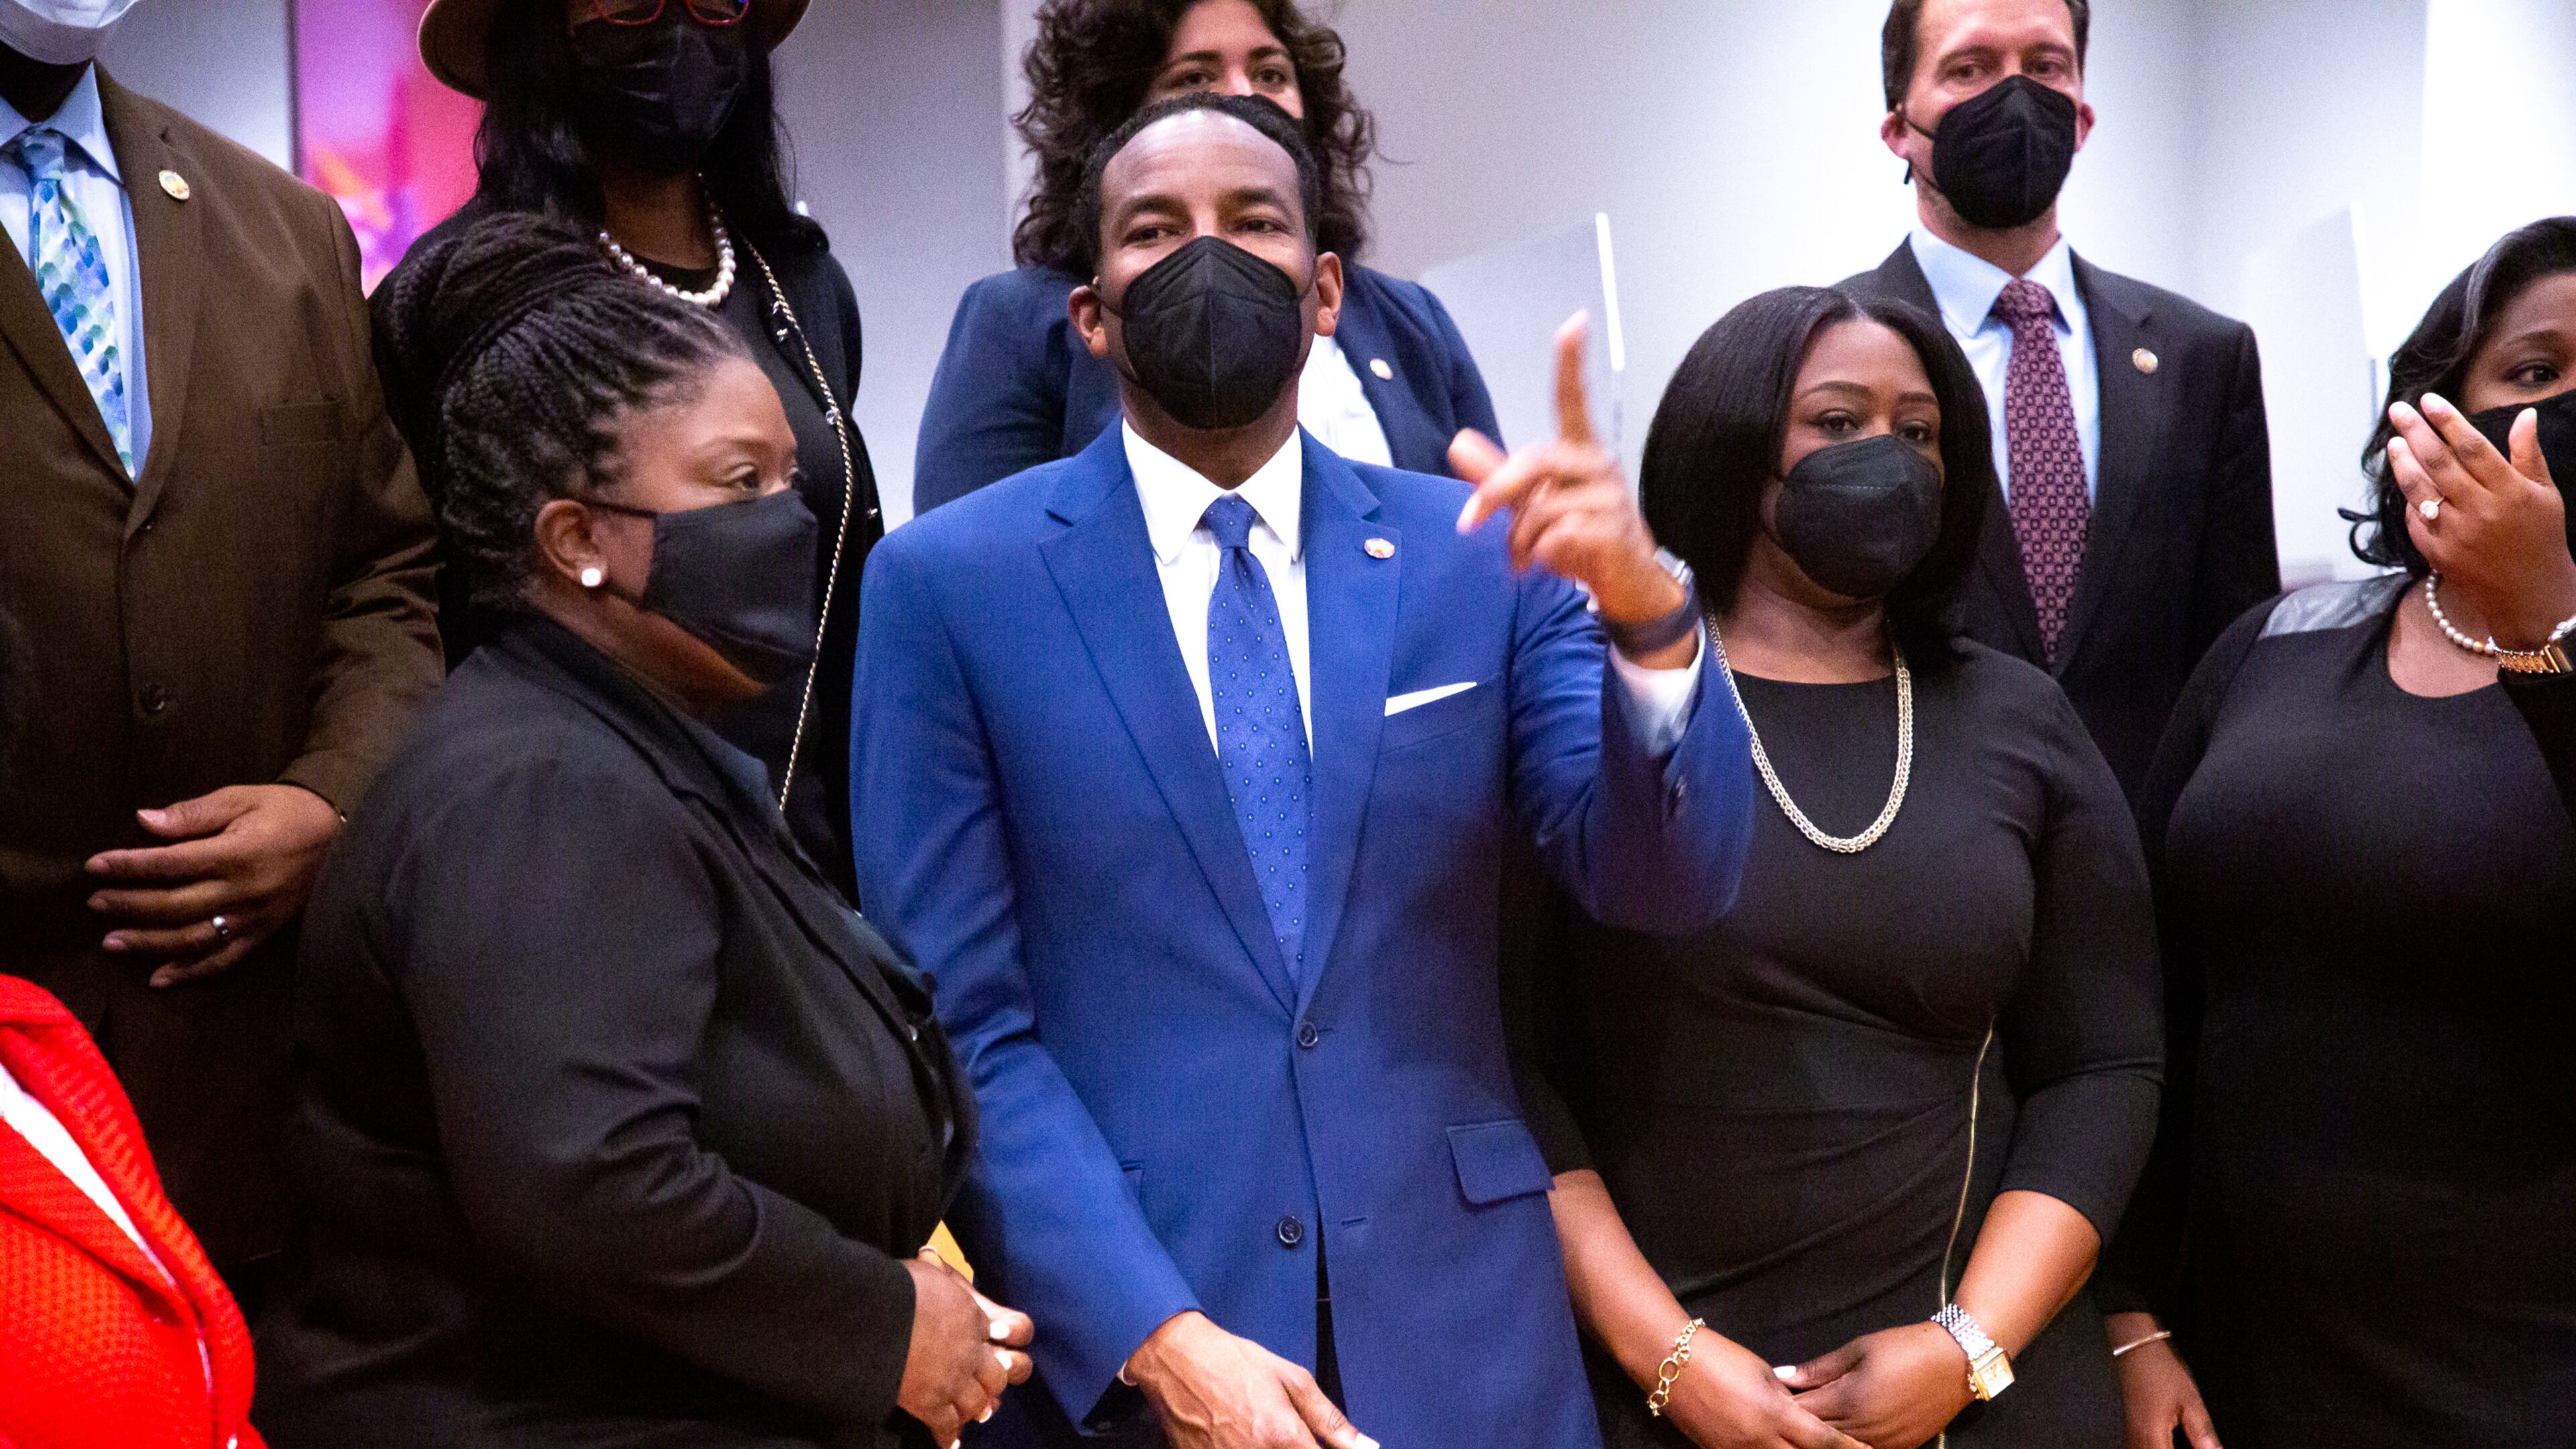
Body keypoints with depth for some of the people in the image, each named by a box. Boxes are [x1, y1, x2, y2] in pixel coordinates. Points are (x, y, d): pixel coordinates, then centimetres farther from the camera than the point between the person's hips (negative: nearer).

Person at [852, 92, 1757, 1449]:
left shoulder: (1483, 553, 1)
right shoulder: (949, 580, -5)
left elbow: (1668, 882, -6)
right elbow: (956, 1021, -7)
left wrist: (1650, 609, -24)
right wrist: (1153, 1336, -16)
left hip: (1459, 1330, 3)